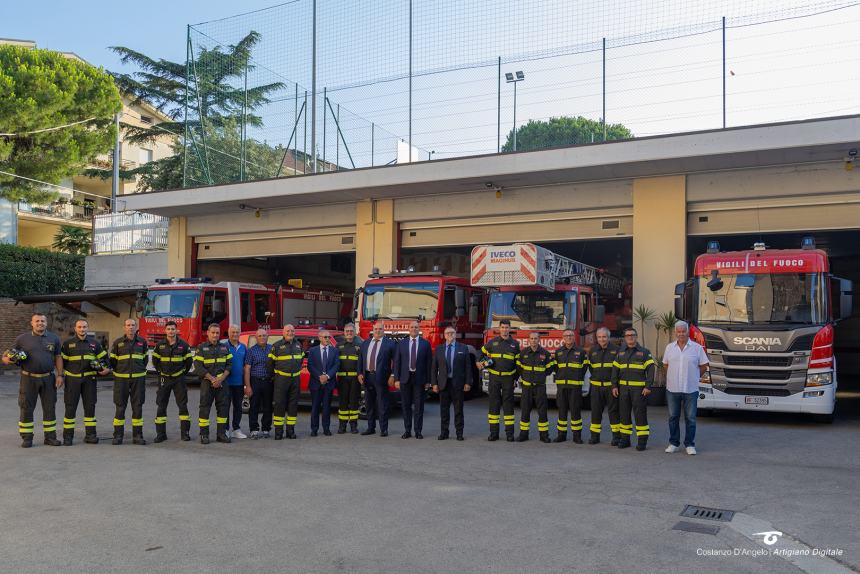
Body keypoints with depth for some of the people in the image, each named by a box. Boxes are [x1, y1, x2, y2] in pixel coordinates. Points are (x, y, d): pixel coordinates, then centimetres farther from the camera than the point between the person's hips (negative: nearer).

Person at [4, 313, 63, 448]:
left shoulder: (54, 338, 8)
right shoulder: (22, 339, 3)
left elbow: (58, 358, 10)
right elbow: (11, 355, 7)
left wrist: (60, 375, 2)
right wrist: (6, 359, -17)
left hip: (48, 378, 2)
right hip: (28, 378, -1)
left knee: (50, 408, 6)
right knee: (26, 408, 2)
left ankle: (50, 436, 15)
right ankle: (26, 438, 10)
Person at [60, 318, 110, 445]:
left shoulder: (94, 343, 10)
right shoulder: (68, 343, 4)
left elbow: (103, 358, 16)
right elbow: (62, 360, 7)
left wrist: (104, 368, 0)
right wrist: (63, 373, -2)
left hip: (89, 379, 2)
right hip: (72, 379, -2)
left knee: (90, 406, 5)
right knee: (70, 407, -1)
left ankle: (90, 435, 12)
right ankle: (68, 436, 5)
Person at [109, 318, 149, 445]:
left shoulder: (142, 342, 6)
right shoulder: (118, 343, 2)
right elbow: (113, 360, 10)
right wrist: (119, 371, 8)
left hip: (138, 379, 1)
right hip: (121, 379, -1)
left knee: (137, 407, 2)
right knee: (120, 407, 1)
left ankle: (137, 435, 8)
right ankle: (118, 436, 8)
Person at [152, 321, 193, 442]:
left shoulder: (184, 345, -2)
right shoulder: (160, 345, 1)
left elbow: (188, 361, 6)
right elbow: (155, 361, 11)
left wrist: (183, 372, 7)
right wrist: (160, 372, 9)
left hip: (179, 379, -1)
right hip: (164, 379, 1)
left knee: (183, 405, -1)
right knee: (161, 406, 1)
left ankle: (185, 432, 6)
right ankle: (161, 433, 7)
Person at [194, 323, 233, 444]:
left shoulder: (224, 347, 10)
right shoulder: (201, 347, -1)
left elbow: (229, 365, 6)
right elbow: (198, 367, -8)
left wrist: (221, 379, -8)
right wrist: (212, 379, -13)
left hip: (221, 382, 4)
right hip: (207, 382, -3)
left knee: (223, 407, 3)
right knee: (205, 407, -2)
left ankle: (221, 433, 10)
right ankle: (204, 435, 3)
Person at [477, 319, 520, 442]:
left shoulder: (514, 344, 6)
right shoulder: (492, 342, 6)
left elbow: (518, 362, 8)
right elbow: (482, 353, 19)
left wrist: (515, 378, 4)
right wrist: (482, 363, 1)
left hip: (508, 378, 0)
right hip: (494, 378, 0)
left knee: (508, 404, 0)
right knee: (494, 404, 2)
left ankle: (509, 433, 5)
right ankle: (493, 432, 6)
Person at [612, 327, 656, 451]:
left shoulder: (645, 352, 2)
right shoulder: (620, 353, 14)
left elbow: (650, 370, -3)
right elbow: (615, 370, 14)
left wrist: (648, 387, -12)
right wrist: (614, 386, 5)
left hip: (639, 389, -4)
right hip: (623, 388, 4)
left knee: (640, 414, -3)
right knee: (624, 414, 8)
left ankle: (642, 440, 2)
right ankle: (625, 439, 16)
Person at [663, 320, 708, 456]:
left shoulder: (697, 347, -2)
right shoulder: (669, 347, 6)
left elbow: (703, 366, 6)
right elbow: (665, 364, 17)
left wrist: (693, 378, 11)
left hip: (690, 389, -2)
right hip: (672, 389, 2)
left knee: (690, 418, 2)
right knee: (673, 417, 8)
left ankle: (690, 445, 12)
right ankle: (674, 444, 17)